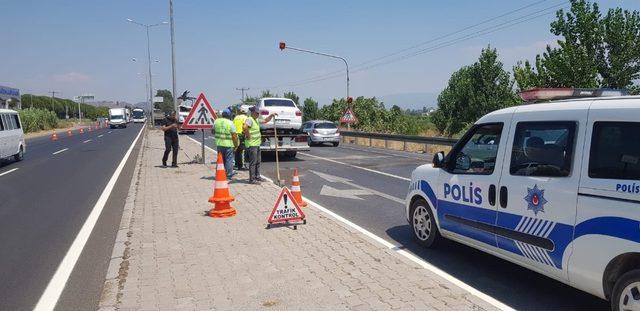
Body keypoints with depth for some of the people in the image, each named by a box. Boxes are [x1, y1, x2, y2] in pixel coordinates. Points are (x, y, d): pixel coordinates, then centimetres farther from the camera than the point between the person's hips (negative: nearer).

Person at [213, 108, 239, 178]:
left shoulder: (216, 121, 3)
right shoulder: (230, 123, -11)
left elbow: (213, 131, 14)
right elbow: (234, 135, -12)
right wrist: (236, 145, -5)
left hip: (219, 144, 5)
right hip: (228, 144, -5)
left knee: (221, 159, 16)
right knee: (229, 159, 5)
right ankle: (229, 174, 8)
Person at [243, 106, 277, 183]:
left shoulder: (256, 120, 16)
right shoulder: (250, 119, -14)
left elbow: (265, 121, 27)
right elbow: (245, 127, -33)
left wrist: (271, 115, 13)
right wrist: (248, 135, -23)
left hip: (257, 144, 10)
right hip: (251, 144, -10)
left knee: (258, 161, 16)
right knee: (253, 162, -6)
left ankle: (257, 176, 26)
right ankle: (252, 179, -1)